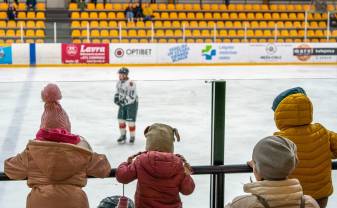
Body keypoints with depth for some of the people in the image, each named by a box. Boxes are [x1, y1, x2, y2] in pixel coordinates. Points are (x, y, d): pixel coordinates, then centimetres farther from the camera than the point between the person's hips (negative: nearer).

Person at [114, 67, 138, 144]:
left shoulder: (130, 83, -26)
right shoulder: (119, 82, 1)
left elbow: (132, 97, -28)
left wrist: (124, 101, -29)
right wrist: (116, 97, 0)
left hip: (131, 104, -7)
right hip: (123, 103, 7)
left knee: (130, 121, -3)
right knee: (121, 119, 7)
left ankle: (132, 136, 15)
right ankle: (123, 135, 23)